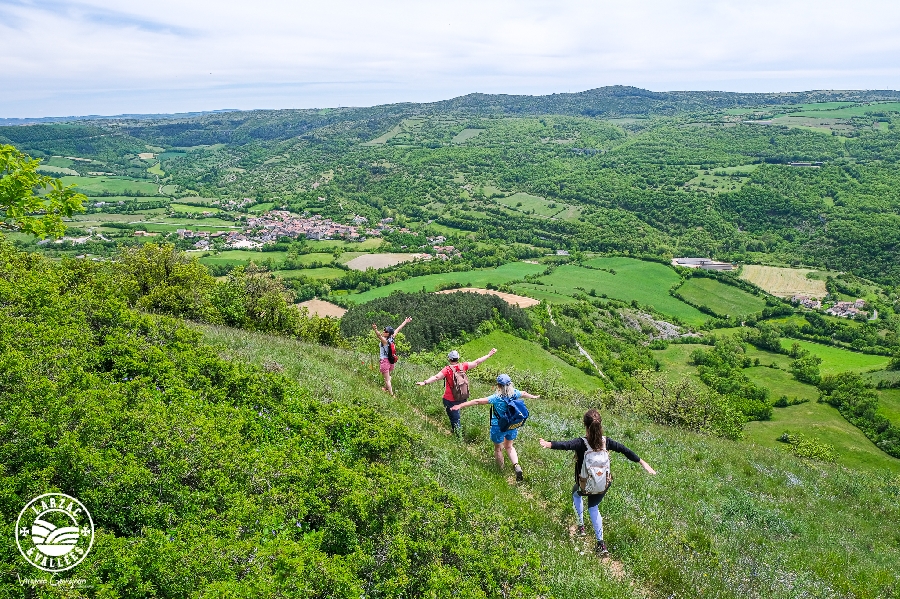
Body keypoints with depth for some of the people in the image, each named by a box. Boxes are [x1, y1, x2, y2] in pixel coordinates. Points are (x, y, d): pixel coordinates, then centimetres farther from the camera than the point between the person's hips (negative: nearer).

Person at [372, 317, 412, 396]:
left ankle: (392, 395, 3)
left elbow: (379, 335, -43)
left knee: (387, 379, 1)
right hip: (391, 361, 8)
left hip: (384, 361, -8)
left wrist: (375, 330, -63)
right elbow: (398, 329, 9)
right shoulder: (392, 338, -3)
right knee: (388, 376, 29)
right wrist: (406, 322, 19)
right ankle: (386, 388, 49)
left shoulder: (384, 340, -21)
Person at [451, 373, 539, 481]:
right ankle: (517, 466, 8)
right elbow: (524, 393, 14)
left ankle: (501, 471, 36)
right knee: (509, 446, 27)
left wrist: (461, 405, -26)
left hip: (499, 427, -5)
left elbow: (477, 401, -27)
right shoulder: (515, 394, -10)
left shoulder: (496, 398, -25)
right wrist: (533, 397, 37)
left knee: (498, 449, 20)